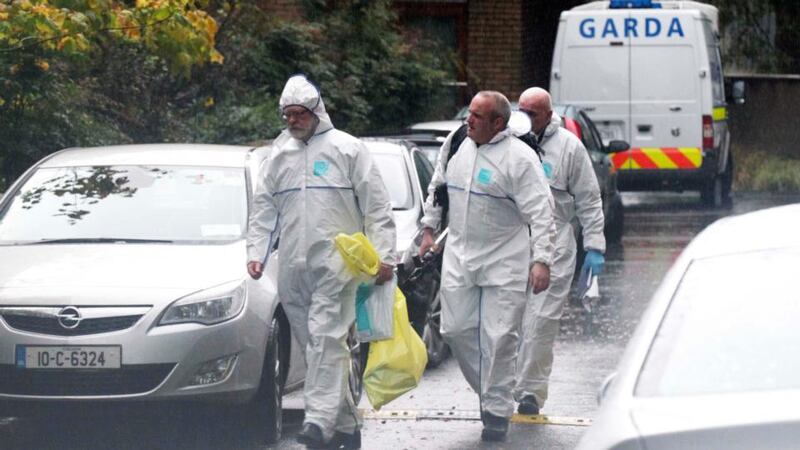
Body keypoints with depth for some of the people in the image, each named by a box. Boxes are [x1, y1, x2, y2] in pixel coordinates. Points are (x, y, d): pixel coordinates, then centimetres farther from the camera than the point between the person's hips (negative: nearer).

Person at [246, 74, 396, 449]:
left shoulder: (347, 149, 4)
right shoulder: (279, 155, 17)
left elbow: (376, 206, 2)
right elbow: (264, 208, 21)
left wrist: (383, 254, -6)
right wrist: (256, 252, 7)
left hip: (336, 261, -5)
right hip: (293, 266, 5)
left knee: (326, 337, -18)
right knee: (316, 344, 4)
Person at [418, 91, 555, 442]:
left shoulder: (519, 158, -13)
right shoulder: (455, 145, 5)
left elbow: (540, 213, -14)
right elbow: (437, 189, 22)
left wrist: (541, 259, -20)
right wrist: (429, 228, 21)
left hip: (504, 264, -6)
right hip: (459, 258, 6)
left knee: (500, 338, -5)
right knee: (456, 330, 5)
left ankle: (497, 410, 4)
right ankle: (488, 390, 23)